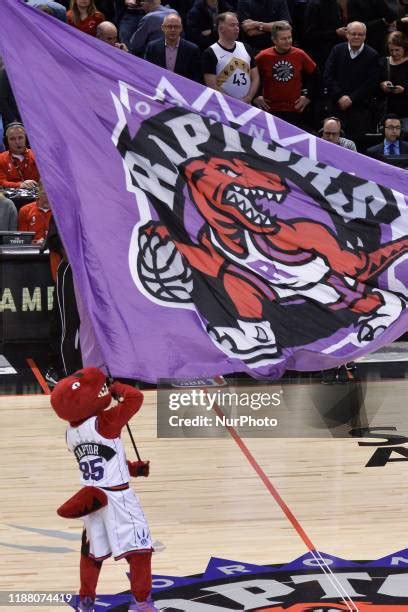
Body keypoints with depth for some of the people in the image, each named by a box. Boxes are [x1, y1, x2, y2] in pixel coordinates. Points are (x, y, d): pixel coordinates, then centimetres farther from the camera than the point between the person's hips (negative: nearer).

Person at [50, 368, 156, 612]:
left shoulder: (71, 433, 4)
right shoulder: (103, 423, -19)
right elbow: (135, 398, -22)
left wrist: (133, 468, 18)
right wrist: (117, 388, -3)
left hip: (92, 495, 7)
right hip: (117, 497, -7)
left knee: (93, 551, 20)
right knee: (139, 548, 5)